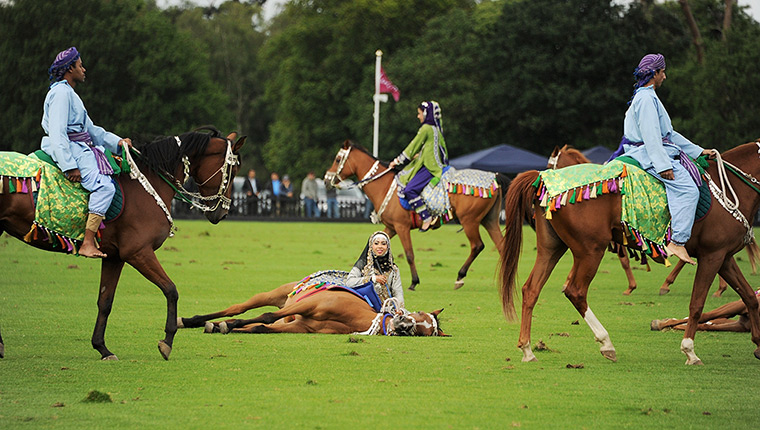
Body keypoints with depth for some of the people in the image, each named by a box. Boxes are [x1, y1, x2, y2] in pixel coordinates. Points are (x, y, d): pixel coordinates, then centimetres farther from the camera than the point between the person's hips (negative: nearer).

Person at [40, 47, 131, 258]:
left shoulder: (69, 93, 22)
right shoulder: (61, 93, -11)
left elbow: (90, 129, 24)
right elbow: (57, 133, -21)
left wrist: (118, 141, 13)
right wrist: (70, 166, -26)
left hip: (81, 149, 11)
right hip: (71, 151, -11)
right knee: (104, 186, -25)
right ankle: (87, 243, -30)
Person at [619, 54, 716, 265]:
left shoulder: (648, 97, 22)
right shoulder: (646, 99, -12)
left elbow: (668, 134, 25)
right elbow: (650, 135, -22)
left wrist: (700, 151, 23)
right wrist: (663, 165, -27)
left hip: (656, 151, 11)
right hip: (649, 154, -11)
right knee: (686, 188, -24)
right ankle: (677, 242, -31)